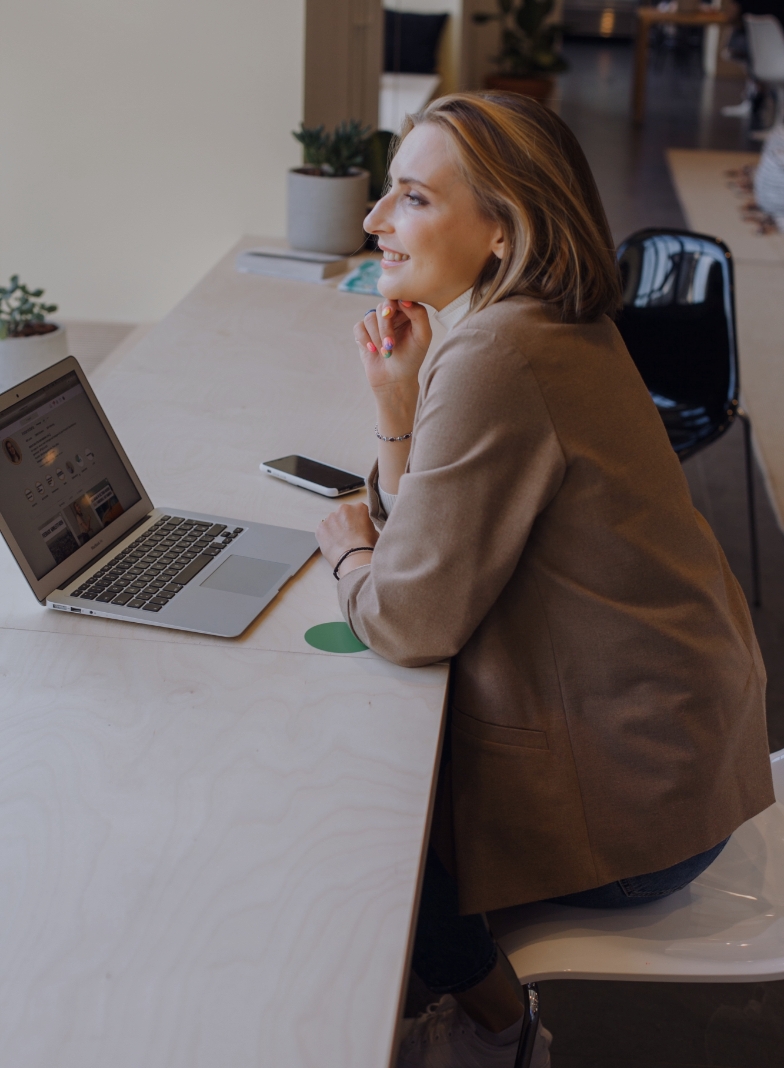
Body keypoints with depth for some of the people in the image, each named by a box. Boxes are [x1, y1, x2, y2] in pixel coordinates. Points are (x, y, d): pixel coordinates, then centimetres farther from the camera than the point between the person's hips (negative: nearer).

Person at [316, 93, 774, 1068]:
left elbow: (409, 623, -23)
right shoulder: (556, 328, 4)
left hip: (624, 805, -9)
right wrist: (399, 405, -7)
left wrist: (346, 549, -2)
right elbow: (438, 539, 8)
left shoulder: (494, 363, -27)